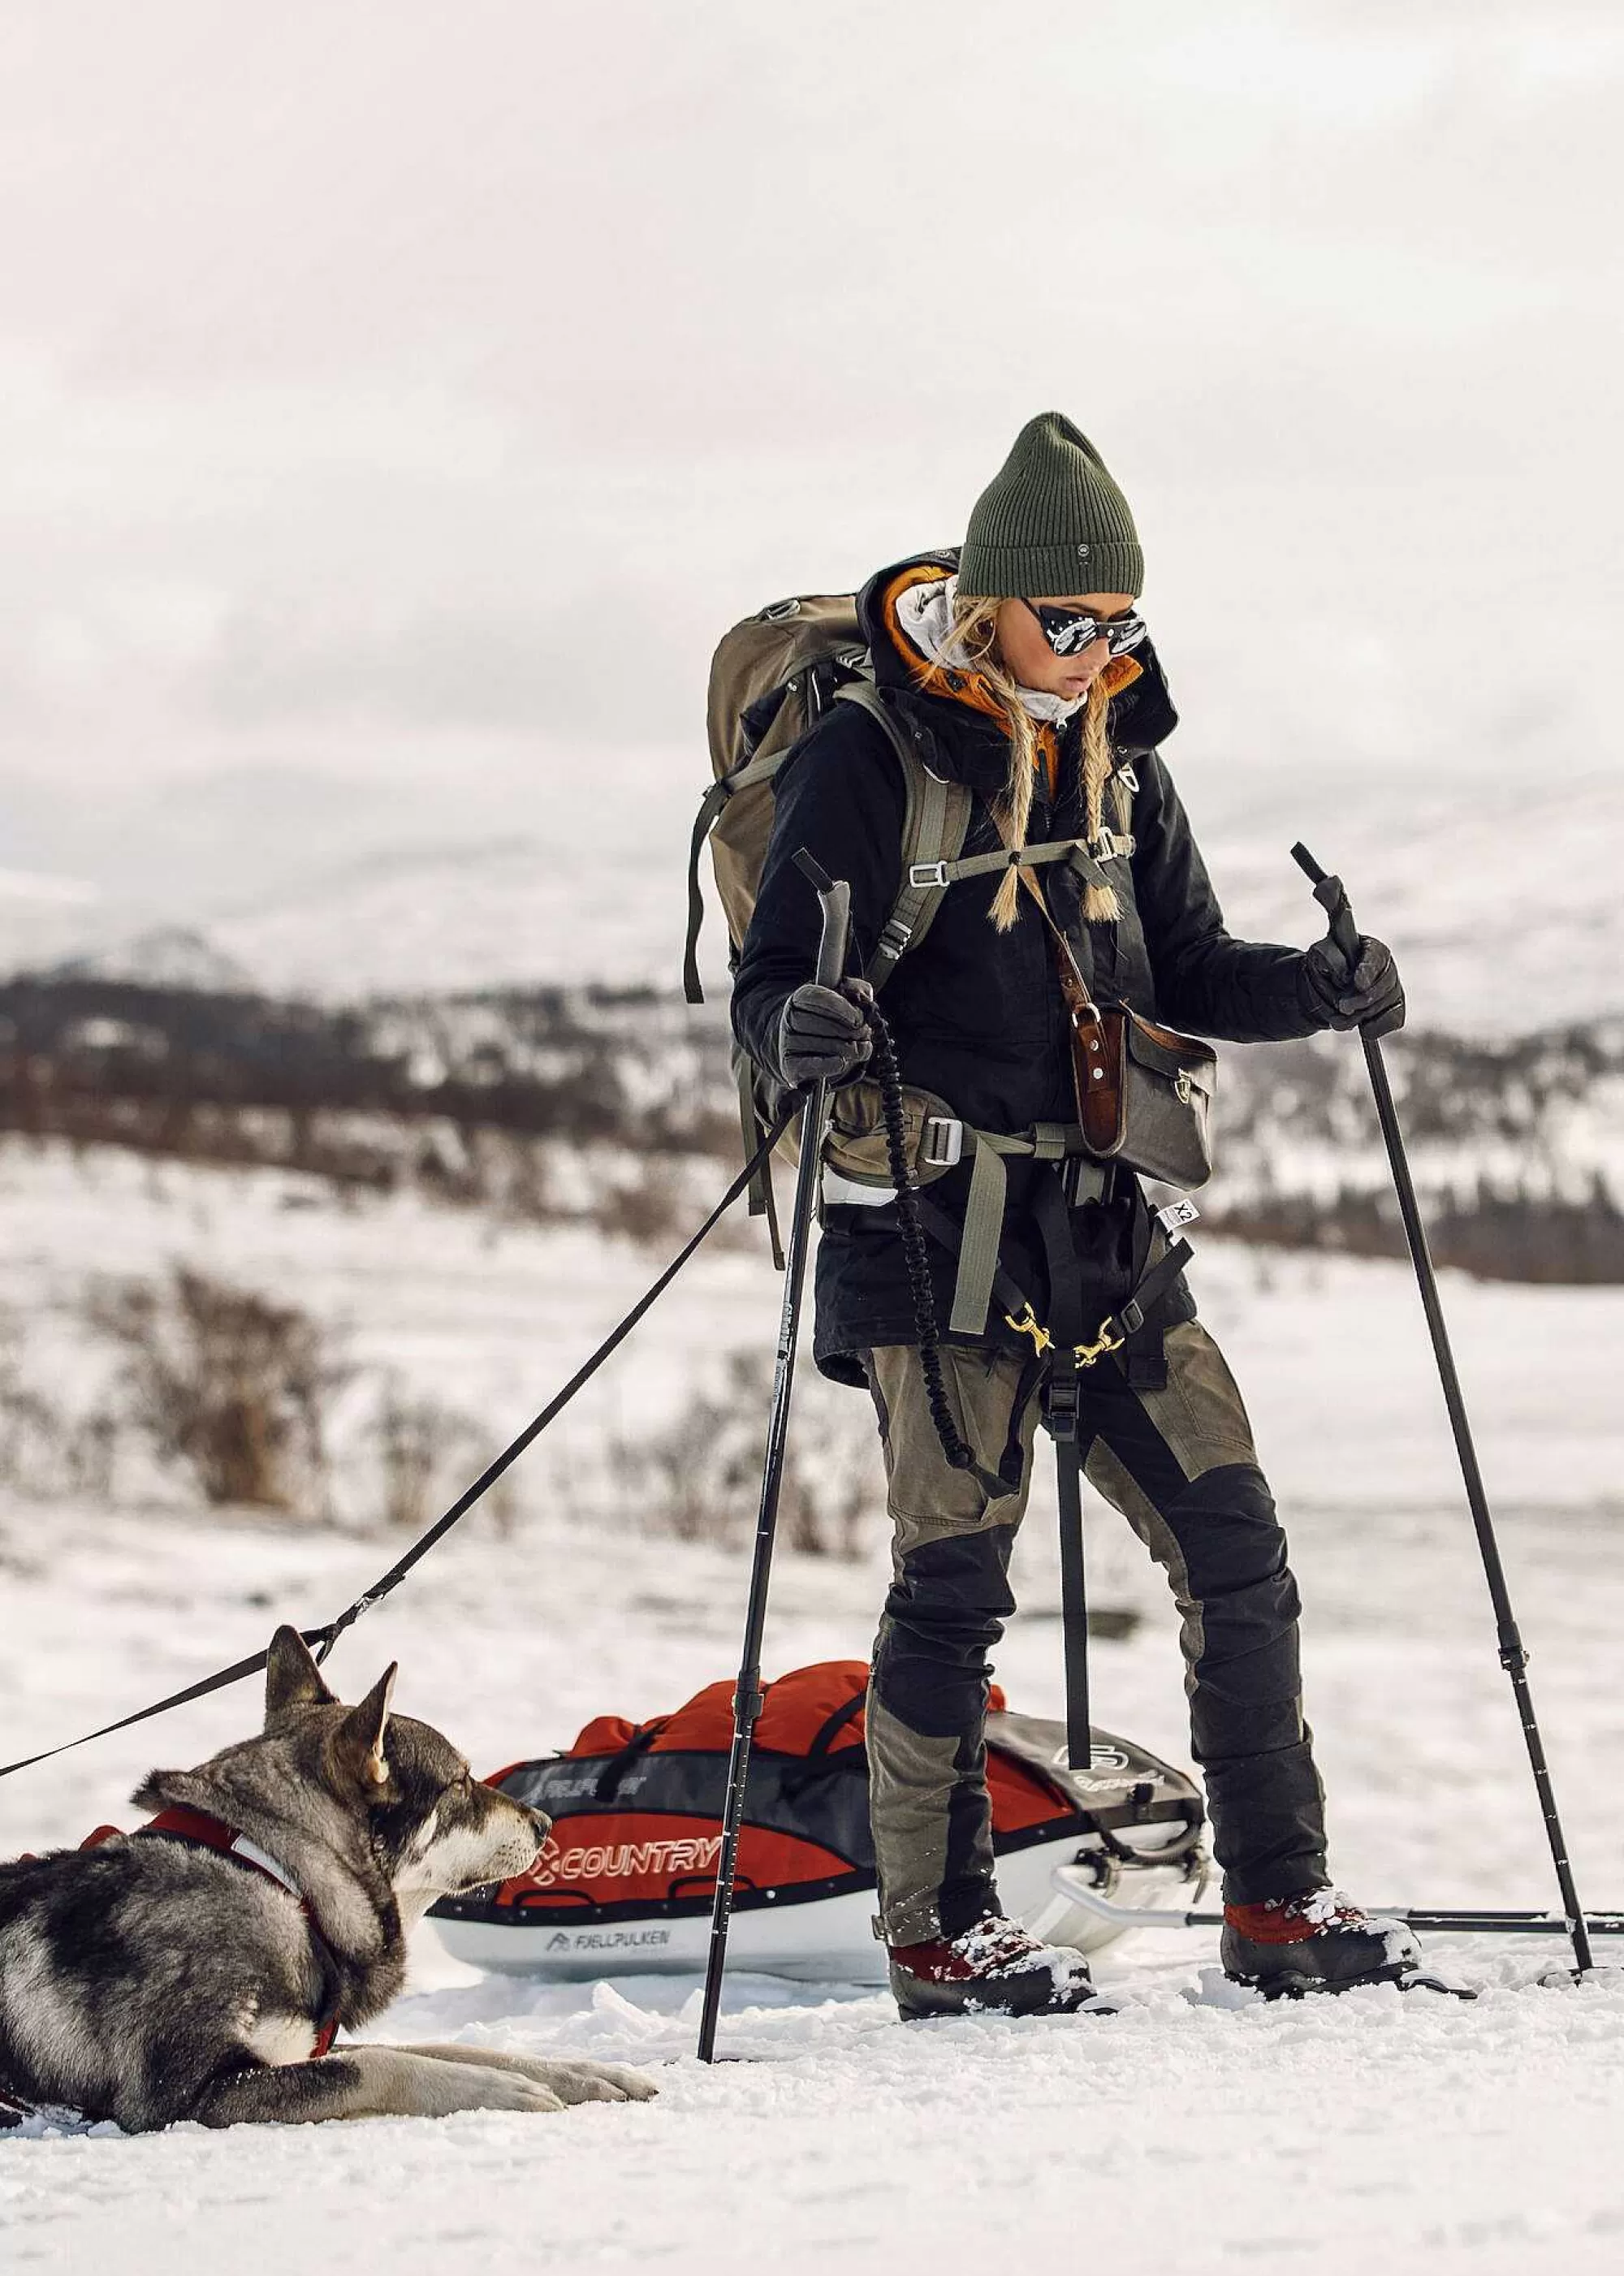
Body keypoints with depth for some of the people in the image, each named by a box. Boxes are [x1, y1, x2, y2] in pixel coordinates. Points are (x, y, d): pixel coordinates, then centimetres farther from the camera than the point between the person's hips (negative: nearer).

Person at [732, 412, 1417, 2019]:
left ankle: (1276, 1902, 12)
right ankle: (938, 1935, 9)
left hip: (1101, 1227, 6)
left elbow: (1186, 974, 15)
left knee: (1234, 1543, 3)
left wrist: (1322, 987, -3)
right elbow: (772, 981, -10)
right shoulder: (864, 756, -8)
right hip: (935, 1225, -6)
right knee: (954, 1577, -3)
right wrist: (797, 1028, -33)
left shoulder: (1116, 763, 11)